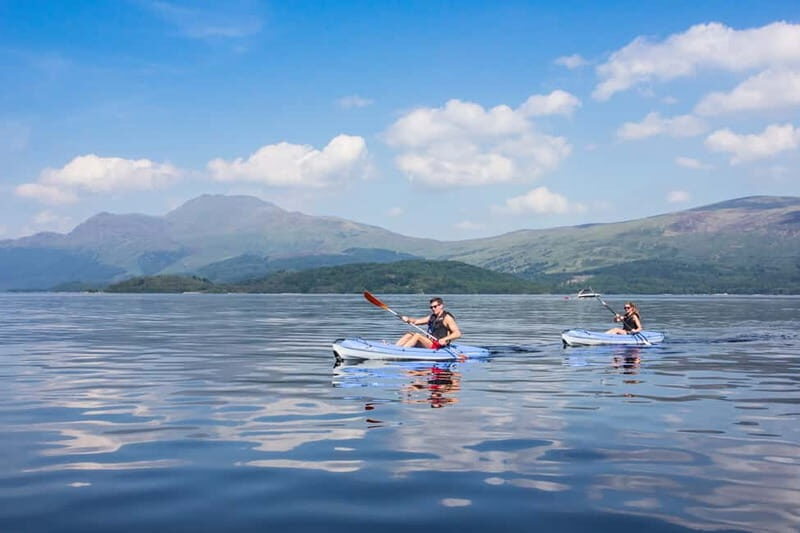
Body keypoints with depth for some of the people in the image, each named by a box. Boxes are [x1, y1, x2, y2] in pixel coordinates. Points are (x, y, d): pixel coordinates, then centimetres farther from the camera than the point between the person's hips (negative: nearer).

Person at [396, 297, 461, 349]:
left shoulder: (447, 318, -7)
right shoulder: (432, 317, 18)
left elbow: (458, 333, -17)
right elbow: (416, 321, 15)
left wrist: (445, 339, -32)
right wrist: (408, 319, -6)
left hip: (438, 345, -8)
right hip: (429, 342, 9)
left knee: (417, 335, -23)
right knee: (409, 334, -1)